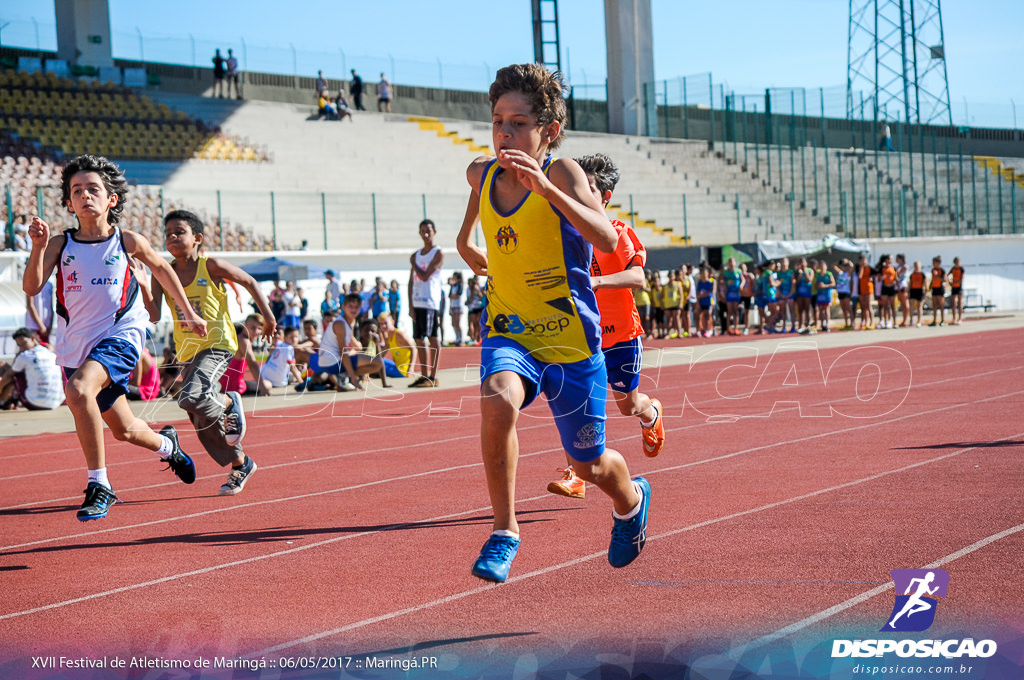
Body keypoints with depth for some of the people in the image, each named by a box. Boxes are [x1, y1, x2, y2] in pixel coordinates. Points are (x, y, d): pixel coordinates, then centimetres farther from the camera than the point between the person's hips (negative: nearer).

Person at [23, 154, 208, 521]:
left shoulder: (129, 242, -5)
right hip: (76, 347, 4)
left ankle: (99, 486, -24)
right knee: (124, 430, 17)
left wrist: (189, 312, 21)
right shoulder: (60, 244, -3)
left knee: (79, 390, -33)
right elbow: (31, 287, -15)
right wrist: (38, 247, -30)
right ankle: (166, 445, 54)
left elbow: (161, 268, 14)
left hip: (120, 337, -4)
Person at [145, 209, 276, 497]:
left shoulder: (211, 266, -8)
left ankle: (230, 403, 1)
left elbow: (250, 282, 5)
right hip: (187, 352, 5)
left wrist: (268, 317, 5)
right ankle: (240, 465, 32)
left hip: (217, 345, -5)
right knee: (204, 425, 11)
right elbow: (154, 316, -8)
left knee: (191, 397, -31)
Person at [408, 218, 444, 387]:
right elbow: (411, 282, 14)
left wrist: (413, 264, 1)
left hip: (431, 302, -7)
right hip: (417, 302, 7)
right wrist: (410, 306, 6)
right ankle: (424, 375, 13)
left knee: (433, 338, -6)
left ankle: (433, 377, -6)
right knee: (419, 340, 7)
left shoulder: (438, 253, -3)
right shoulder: (416, 255, 17)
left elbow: (425, 276, -14)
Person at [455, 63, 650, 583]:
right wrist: (465, 236, 30)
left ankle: (631, 501, 51)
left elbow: (607, 239, -36)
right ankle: (504, 531, -17)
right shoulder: (481, 172, -3)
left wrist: (547, 189, -45)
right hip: (507, 333, 3)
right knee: (498, 400, -33)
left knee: (590, 465, 12)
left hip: (570, 340, -3)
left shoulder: (561, 172, -19)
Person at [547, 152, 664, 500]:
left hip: (620, 333, -3)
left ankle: (652, 412, 50)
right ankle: (574, 475, -15)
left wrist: (597, 281, -40)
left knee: (628, 405, 13)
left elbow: (638, 278, -26)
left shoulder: (619, 234, -12)